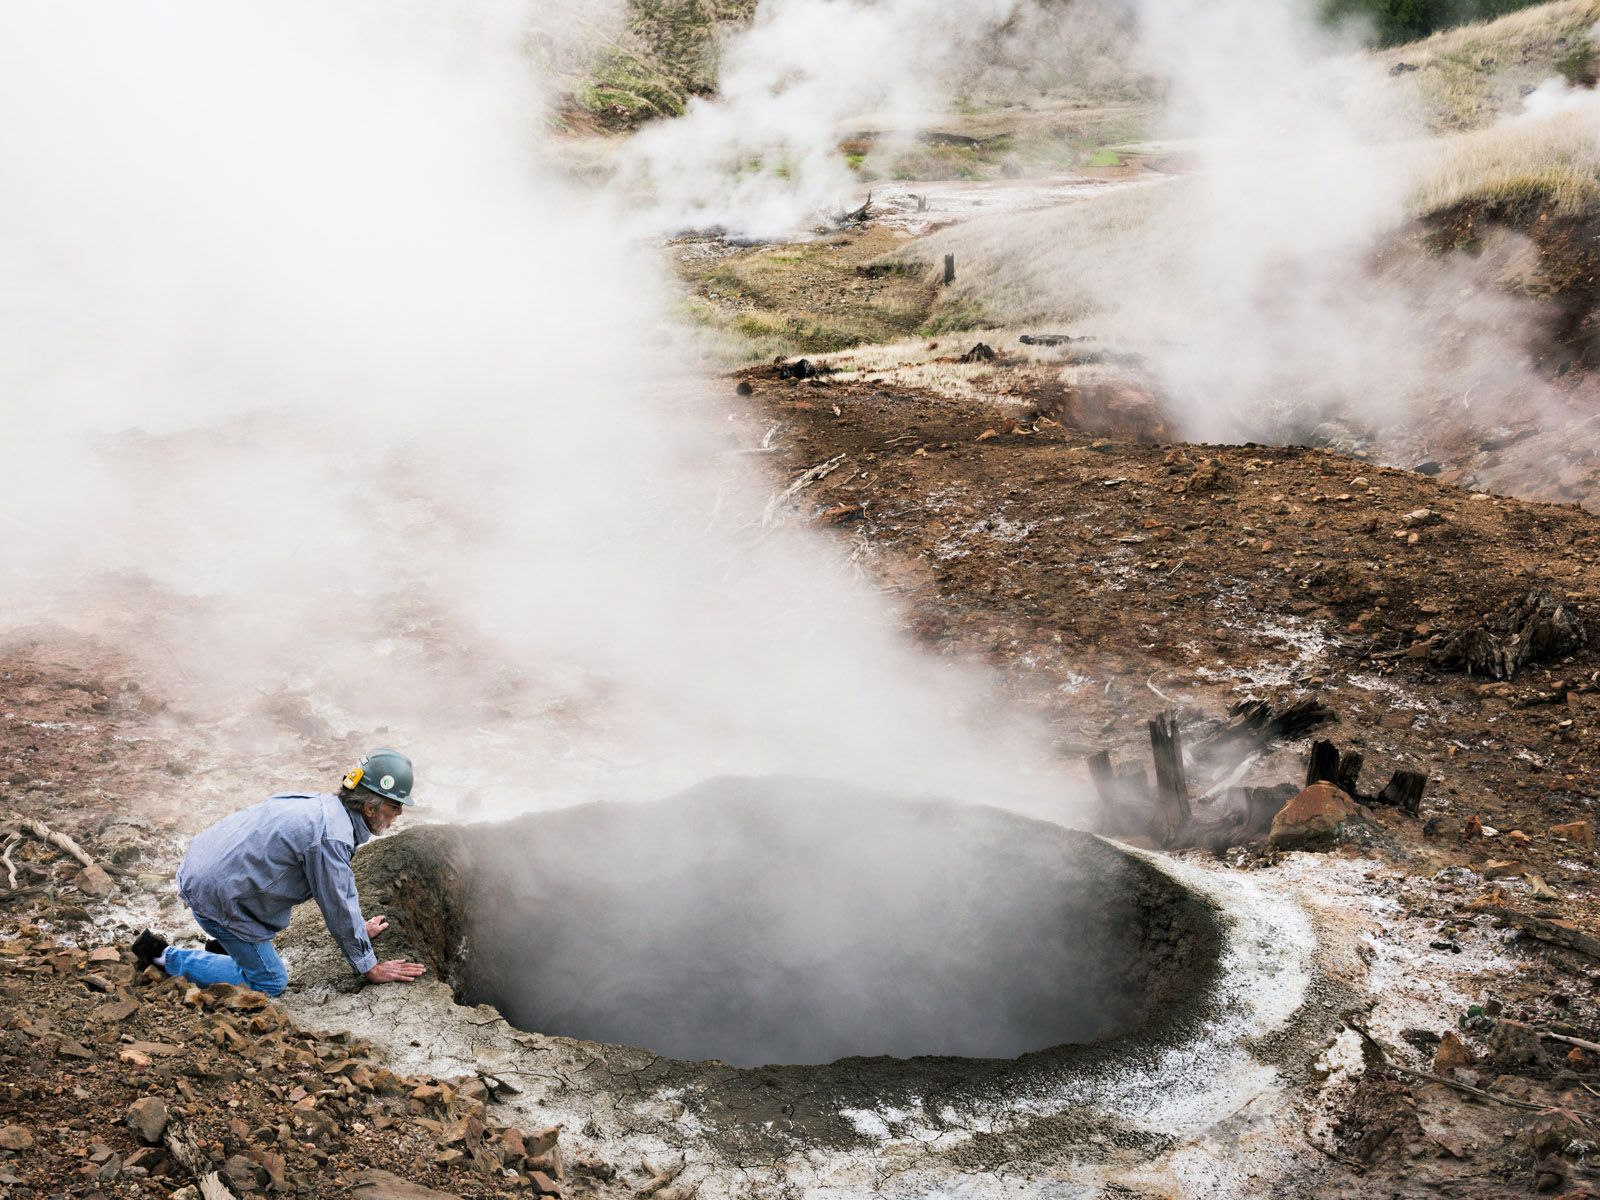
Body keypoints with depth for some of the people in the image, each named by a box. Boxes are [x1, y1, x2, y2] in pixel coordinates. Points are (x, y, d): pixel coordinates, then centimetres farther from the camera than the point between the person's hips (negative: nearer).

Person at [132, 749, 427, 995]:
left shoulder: (323, 804, 5)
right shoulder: (331, 837, -23)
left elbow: (341, 886, 21)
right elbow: (340, 907, -15)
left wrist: (358, 927, 30)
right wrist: (371, 969, -4)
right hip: (216, 895, -9)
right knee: (270, 983, 3)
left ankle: (229, 943, 28)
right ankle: (165, 957, 6)